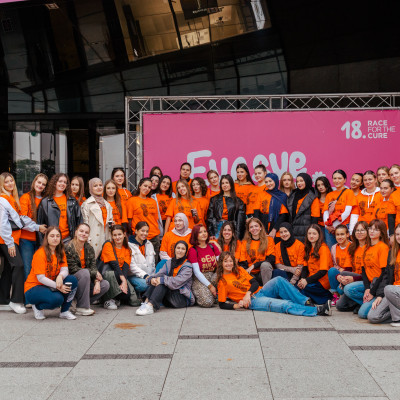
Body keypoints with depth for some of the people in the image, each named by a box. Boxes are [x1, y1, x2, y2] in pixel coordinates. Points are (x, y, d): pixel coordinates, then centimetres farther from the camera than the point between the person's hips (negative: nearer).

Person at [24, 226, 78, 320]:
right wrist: (57, 286, -29)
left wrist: (60, 276, -31)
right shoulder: (40, 254, -18)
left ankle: (64, 311, -3)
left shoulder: (60, 252, 4)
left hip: (50, 285, 6)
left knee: (73, 280, -18)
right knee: (57, 299, -34)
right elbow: (40, 278, -21)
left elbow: (65, 270, -7)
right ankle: (37, 306, 0)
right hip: (33, 288, -6)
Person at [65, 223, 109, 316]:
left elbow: (93, 267, 2)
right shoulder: (69, 248, -13)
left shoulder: (89, 249, 8)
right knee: (84, 272, -34)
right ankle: (81, 308, -27)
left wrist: (97, 281, -17)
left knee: (105, 285, -13)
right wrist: (95, 273, -18)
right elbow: (73, 269, -19)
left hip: (86, 280, 6)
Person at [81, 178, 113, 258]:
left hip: (106, 238, 5)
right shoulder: (87, 204, -1)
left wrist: (111, 223, 3)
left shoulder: (107, 204, 18)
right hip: (94, 239, -5)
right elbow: (85, 223, -5)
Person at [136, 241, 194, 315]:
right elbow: (159, 273, -1)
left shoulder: (187, 266, -5)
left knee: (162, 283, -26)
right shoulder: (169, 262, 13)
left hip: (183, 298, -5)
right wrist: (152, 278, -23)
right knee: (156, 281, -17)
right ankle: (146, 302, -34)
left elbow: (178, 281, -21)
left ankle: (150, 306, -44)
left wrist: (162, 280, -28)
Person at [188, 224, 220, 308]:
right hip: (199, 279, -4)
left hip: (213, 276, 5)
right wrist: (210, 286, -16)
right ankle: (197, 296, 5)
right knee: (207, 302, -28)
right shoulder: (193, 250, -7)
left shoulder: (213, 247, 9)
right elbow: (197, 272, -11)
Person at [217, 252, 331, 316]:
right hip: (253, 301, -6)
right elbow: (222, 304, -2)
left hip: (260, 292, 6)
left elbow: (255, 283, 9)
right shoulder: (222, 281, 1)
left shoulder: (239, 270, 15)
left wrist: (248, 293, -12)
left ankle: (306, 302, -25)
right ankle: (317, 310, -34)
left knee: (278, 280, -25)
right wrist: (236, 305, -20)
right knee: (284, 305, -28)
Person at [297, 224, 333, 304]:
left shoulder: (323, 248, -10)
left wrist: (307, 280, -24)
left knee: (302, 288, -30)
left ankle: (328, 296, -13)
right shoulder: (308, 248, 13)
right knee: (297, 285, -21)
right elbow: (305, 266, 8)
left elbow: (323, 271, -16)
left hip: (323, 281, -6)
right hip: (311, 278, 6)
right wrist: (302, 279, -13)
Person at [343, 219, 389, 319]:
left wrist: (372, 292, -16)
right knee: (348, 289, -15)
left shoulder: (383, 247, -12)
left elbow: (384, 272, -16)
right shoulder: (367, 247, 11)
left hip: (379, 284, -8)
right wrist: (367, 288, -8)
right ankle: (369, 303, -5)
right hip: (369, 282, 8)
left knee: (363, 313, -20)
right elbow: (364, 269, 9)